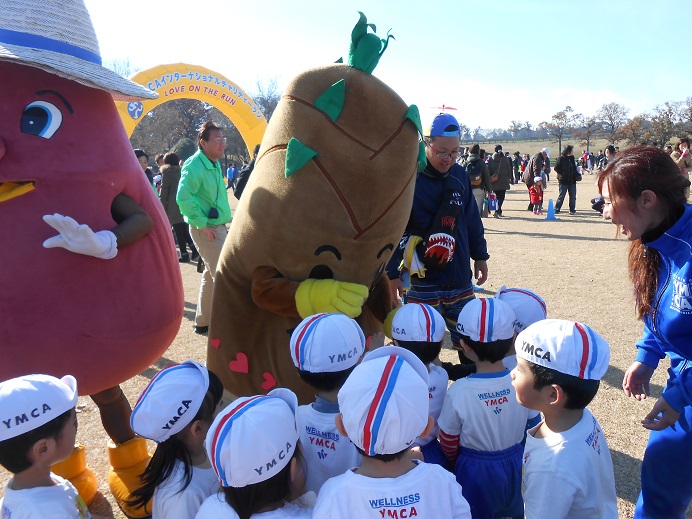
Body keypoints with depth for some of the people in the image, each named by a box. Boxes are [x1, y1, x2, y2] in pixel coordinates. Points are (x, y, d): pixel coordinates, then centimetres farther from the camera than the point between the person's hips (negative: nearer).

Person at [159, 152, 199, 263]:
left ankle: (184, 255, 3)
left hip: (174, 207, -5)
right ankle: (194, 248, -2)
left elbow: (164, 191, -7)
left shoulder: (167, 172, -4)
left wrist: (163, 208, -2)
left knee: (179, 232, 1)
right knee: (185, 230, 14)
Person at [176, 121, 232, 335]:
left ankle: (203, 322, 27)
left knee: (212, 274, 15)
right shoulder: (195, 165, -16)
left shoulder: (215, 165, 13)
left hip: (218, 227, 9)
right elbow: (183, 197, -26)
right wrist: (202, 224, -22)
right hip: (206, 229, -9)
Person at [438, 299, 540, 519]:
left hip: (474, 471, -3)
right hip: (515, 466, 3)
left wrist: (456, 463, 10)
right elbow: (532, 429, -2)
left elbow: (448, 443, -13)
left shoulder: (459, 392, -28)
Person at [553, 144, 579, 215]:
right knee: (561, 196, -2)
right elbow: (556, 168, -11)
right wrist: (562, 174, -14)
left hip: (572, 181, 6)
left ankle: (572, 210, 15)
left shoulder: (572, 158, 11)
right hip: (564, 181, -6)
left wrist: (576, 175, 1)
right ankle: (556, 209, 7)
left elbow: (574, 168, 17)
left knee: (573, 196, 7)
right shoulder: (561, 158, -8)